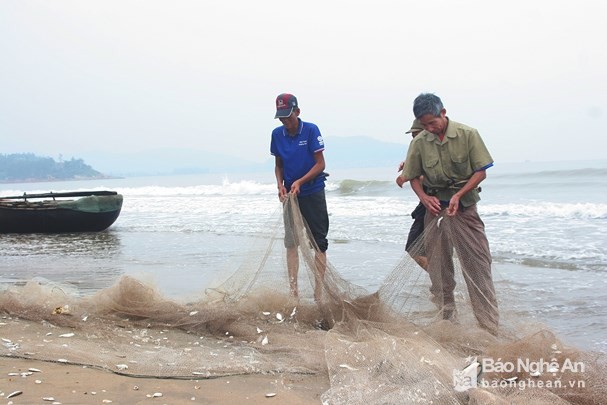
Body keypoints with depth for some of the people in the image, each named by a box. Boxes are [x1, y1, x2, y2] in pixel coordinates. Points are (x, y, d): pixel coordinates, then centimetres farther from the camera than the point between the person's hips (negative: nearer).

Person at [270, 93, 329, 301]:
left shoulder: (311, 130, -11)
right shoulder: (277, 134, 1)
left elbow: (320, 164, -11)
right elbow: (278, 165, 9)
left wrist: (300, 182, -21)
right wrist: (280, 185, -9)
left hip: (313, 192, -4)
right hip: (290, 195, 4)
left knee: (319, 242, 0)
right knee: (291, 242, 5)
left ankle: (319, 292, 5)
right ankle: (293, 291, 10)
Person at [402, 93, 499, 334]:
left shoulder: (468, 135, -8)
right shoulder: (419, 142, -2)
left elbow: (481, 171, -4)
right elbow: (413, 177, 8)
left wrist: (459, 195, -16)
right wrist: (424, 198, -11)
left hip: (464, 207, -2)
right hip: (435, 208, 3)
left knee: (478, 264, -6)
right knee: (438, 266, 8)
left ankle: (490, 327, -5)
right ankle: (446, 319, 22)